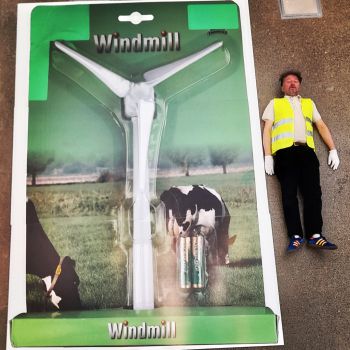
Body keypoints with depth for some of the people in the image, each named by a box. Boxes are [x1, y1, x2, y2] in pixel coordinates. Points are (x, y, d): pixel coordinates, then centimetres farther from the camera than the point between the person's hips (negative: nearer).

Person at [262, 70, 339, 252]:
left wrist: (332, 149, 9)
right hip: (284, 151, -2)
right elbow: (267, 130, 10)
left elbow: (321, 126, 22)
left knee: (313, 192, -9)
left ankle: (314, 235, -9)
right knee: (289, 194, -8)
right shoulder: (274, 104, 20)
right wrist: (268, 156, -2)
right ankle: (296, 236, -8)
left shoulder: (309, 103, 28)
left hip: (306, 150, 2)